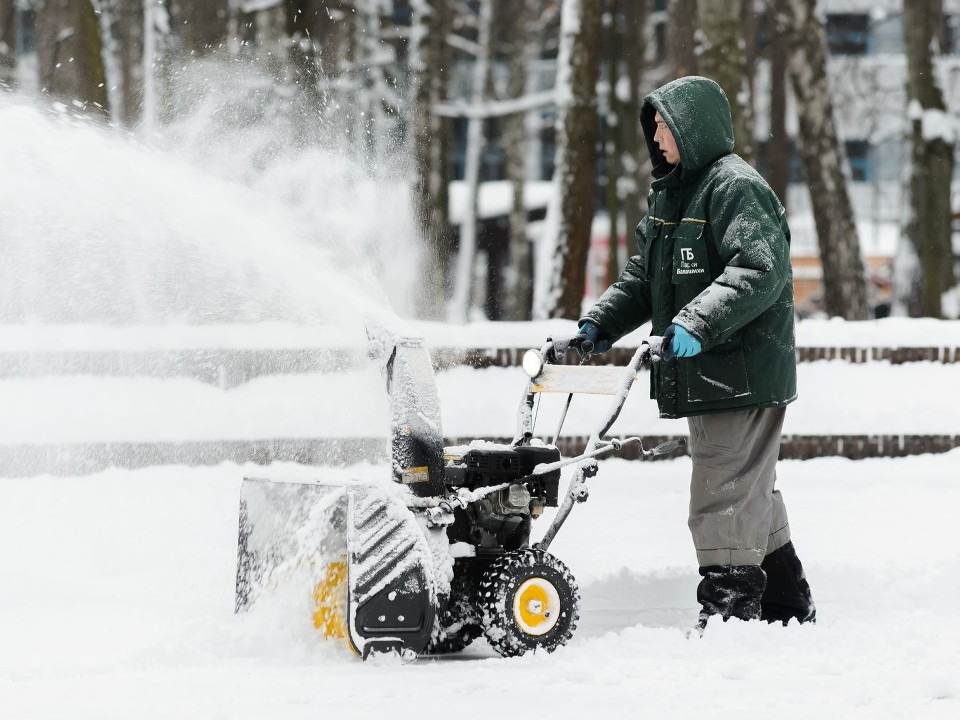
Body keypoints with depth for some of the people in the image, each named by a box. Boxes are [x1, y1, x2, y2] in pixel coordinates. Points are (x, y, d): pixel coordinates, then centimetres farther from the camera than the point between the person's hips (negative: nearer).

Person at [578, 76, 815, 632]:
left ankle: (729, 611, -10)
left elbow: (761, 271, -25)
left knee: (725, 498, -11)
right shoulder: (669, 194, 18)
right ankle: (788, 608, 28)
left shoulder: (736, 187, -13)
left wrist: (698, 322, -32)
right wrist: (601, 323, 10)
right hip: (705, 378, 10)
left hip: (743, 376, -10)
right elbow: (645, 277, 24)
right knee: (753, 494, 18)